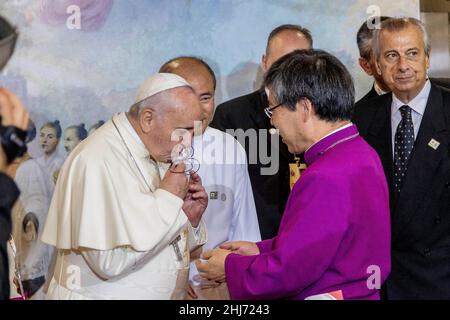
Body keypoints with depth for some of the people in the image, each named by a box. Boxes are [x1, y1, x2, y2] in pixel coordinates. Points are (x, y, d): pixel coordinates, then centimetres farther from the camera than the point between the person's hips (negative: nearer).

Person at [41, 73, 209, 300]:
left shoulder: (157, 154, 3)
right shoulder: (98, 160, -21)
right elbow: (109, 261, -29)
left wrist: (190, 219, -8)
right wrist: (168, 198, -23)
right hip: (104, 294, -7)